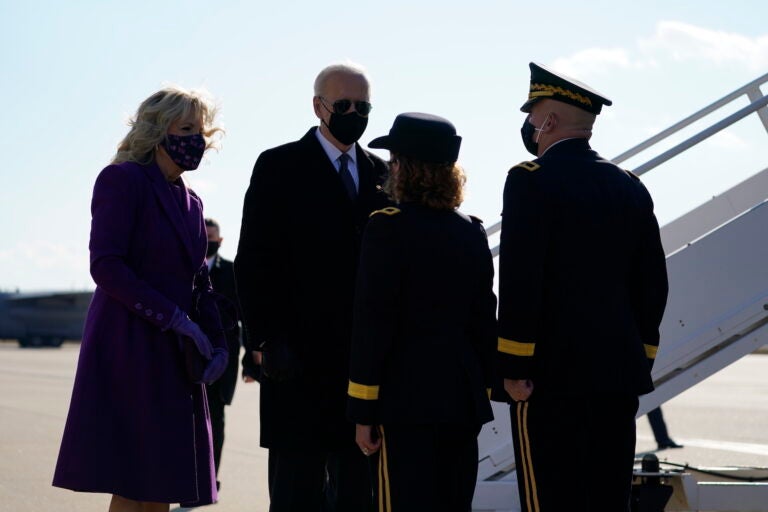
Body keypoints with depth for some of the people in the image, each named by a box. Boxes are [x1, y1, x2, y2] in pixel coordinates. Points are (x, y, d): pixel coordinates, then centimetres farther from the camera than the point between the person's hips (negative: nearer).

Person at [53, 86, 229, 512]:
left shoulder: (189, 202, 19)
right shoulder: (123, 180, -5)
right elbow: (105, 265, -14)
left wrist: (217, 342, 3)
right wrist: (174, 318, -16)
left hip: (175, 355, 8)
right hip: (129, 348, -7)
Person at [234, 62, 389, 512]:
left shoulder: (381, 173, 14)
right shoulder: (280, 167, 1)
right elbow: (254, 263, -3)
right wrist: (268, 339, -11)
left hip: (365, 353, 4)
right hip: (300, 356, -4)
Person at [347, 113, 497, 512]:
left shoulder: (388, 228, -10)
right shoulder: (472, 232, 8)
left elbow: (373, 322, -11)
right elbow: (485, 319, 11)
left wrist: (363, 411, -8)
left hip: (407, 398, -6)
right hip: (464, 400, 6)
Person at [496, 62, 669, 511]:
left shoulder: (532, 179, -8)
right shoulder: (630, 187, 11)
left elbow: (520, 279, -15)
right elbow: (653, 284, 13)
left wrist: (514, 368, -11)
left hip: (552, 372, -6)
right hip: (621, 373, 7)